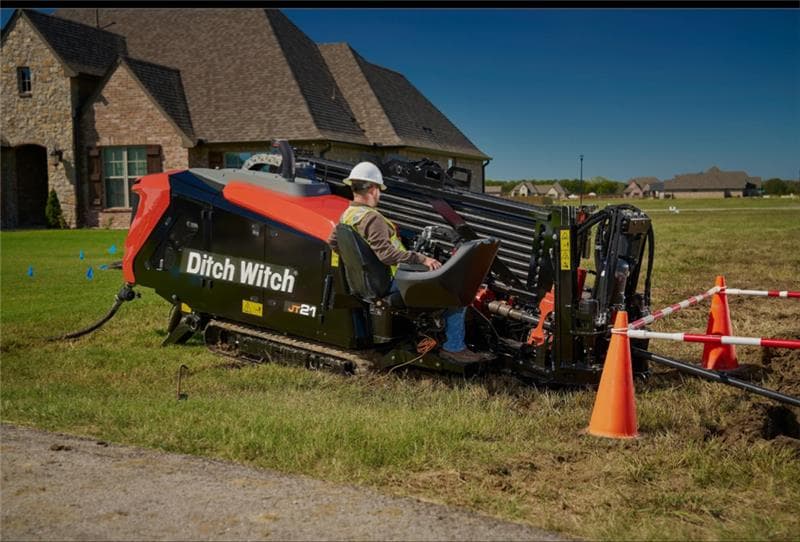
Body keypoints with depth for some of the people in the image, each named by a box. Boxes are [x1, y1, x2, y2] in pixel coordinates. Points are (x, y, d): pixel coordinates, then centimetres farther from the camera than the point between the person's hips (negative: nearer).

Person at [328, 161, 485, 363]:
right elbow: (385, 253, -33)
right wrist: (421, 259, -31)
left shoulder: (345, 216, 6)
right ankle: (453, 347, -5)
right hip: (391, 282, -11)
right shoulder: (372, 218, -23)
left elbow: (332, 244, 19)